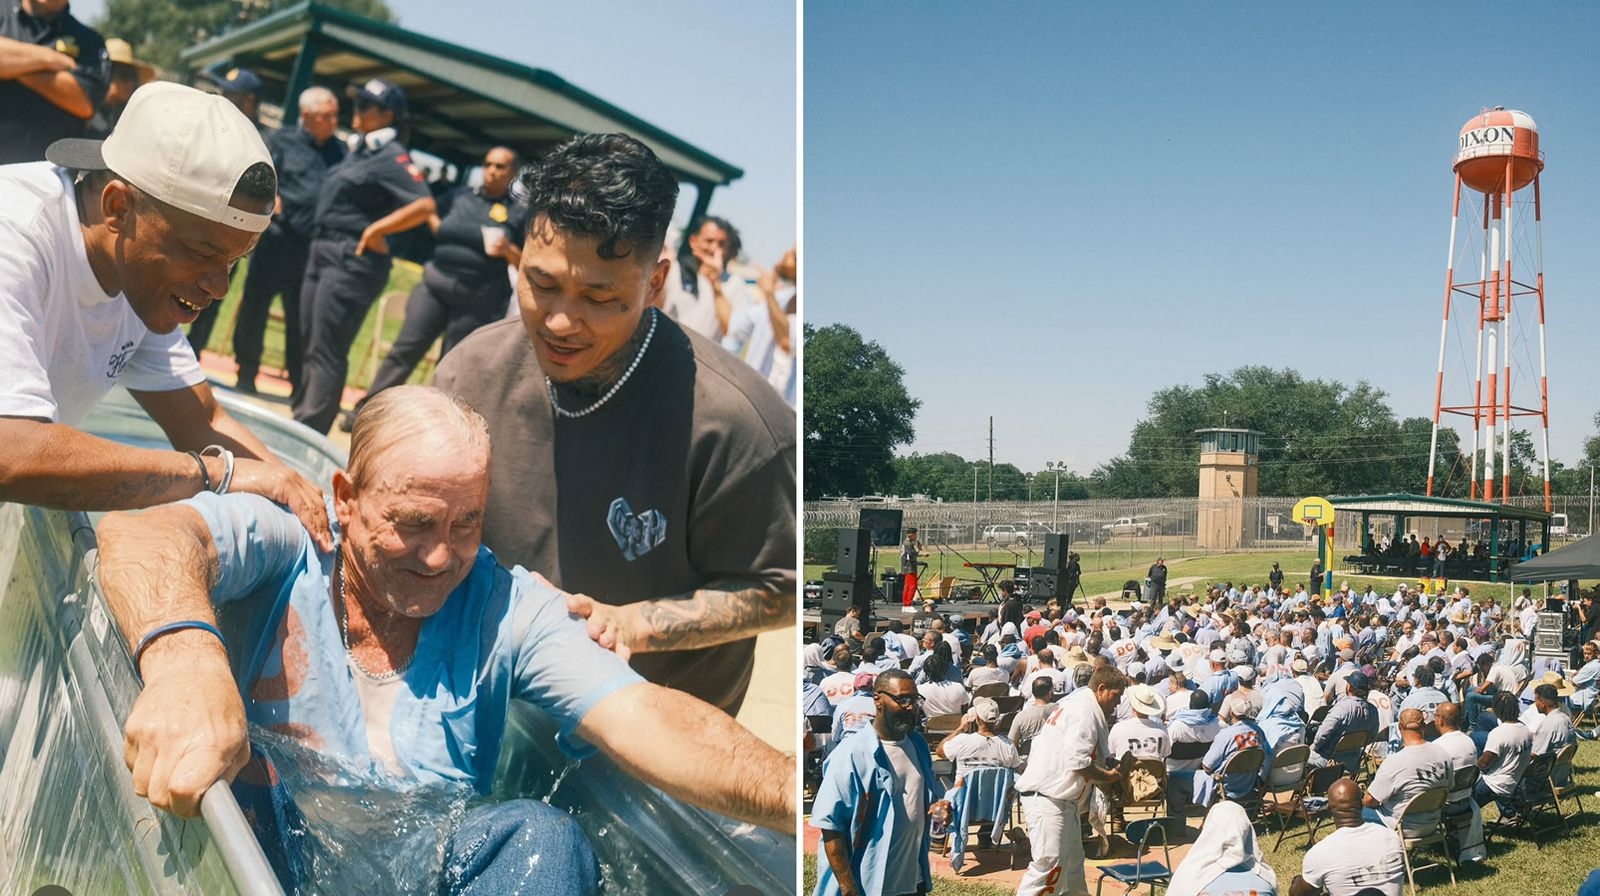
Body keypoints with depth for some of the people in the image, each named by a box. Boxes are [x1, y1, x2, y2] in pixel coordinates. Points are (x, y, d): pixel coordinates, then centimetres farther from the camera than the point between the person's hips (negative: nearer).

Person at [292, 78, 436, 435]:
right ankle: (301, 416, 27)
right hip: (323, 251, 10)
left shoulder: (391, 157, -12)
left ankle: (309, 432, -6)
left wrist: (376, 229, -19)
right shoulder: (358, 150, 16)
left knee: (326, 351, -9)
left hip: (352, 260, -10)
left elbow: (424, 205, -24)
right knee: (311, 342, 16)